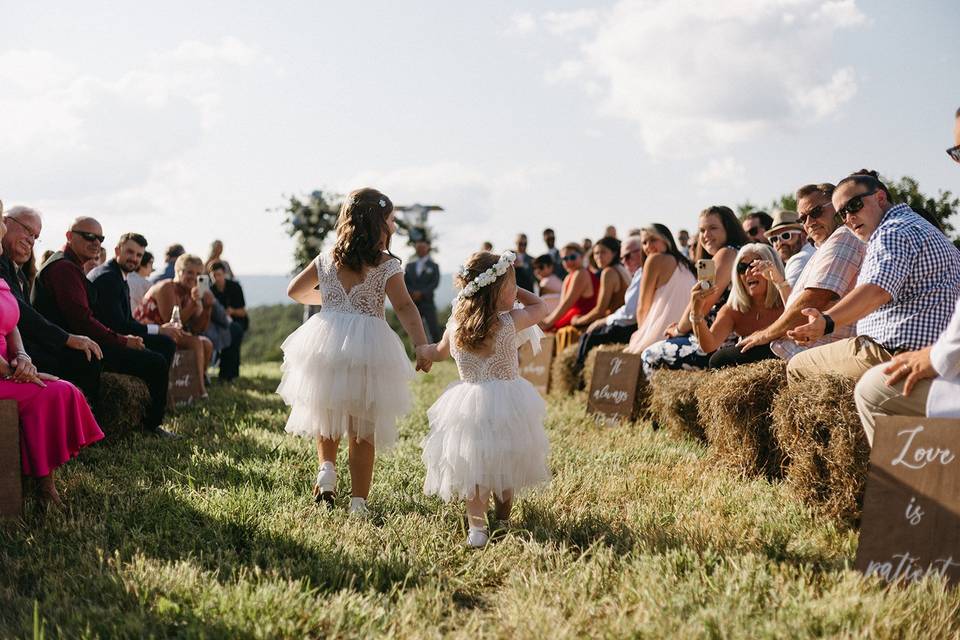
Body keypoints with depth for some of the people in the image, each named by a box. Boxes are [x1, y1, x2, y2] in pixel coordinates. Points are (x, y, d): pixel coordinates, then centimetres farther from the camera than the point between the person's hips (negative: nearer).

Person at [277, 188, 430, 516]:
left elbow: (295, 291, 13)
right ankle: (358, 501, 8)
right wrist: (422, 346, -23)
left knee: (325, 415, 27)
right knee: (363, 433, 8)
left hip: (326, 343, 3)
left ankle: (326, 468, 5)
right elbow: (405, 307, -18)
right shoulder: (387, 265, -7)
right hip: (368, 352, -3)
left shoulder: (326, 260, 5)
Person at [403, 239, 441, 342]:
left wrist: (421, 293, -13)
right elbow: (404, 282, 10)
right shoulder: (409, 266, 17)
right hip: (413, 302, 3)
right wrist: (412, 293, -9)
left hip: (427, 302, -3)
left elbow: (435, 283, -2)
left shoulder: (433, 266, 8)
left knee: (434, 330, -8)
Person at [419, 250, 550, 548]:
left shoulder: (456, 324, -1)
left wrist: (421, 350, 39)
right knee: (505, 466, 16)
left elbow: (439, 353, 18)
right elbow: (540, 306, 6)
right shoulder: (511, 322, -12)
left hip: (468, 404, 3)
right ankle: (502, 520, 30)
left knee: (473, 467, 13)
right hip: (506, 403, -3)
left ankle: (476, 526, 3)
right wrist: (514, 290, 13)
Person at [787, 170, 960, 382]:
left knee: (797, 367, -6)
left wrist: (827, 322, -47)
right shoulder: (921, 226, 21)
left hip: (896, 351, -11)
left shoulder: (893, 233, -14)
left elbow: (877, 291, -32)